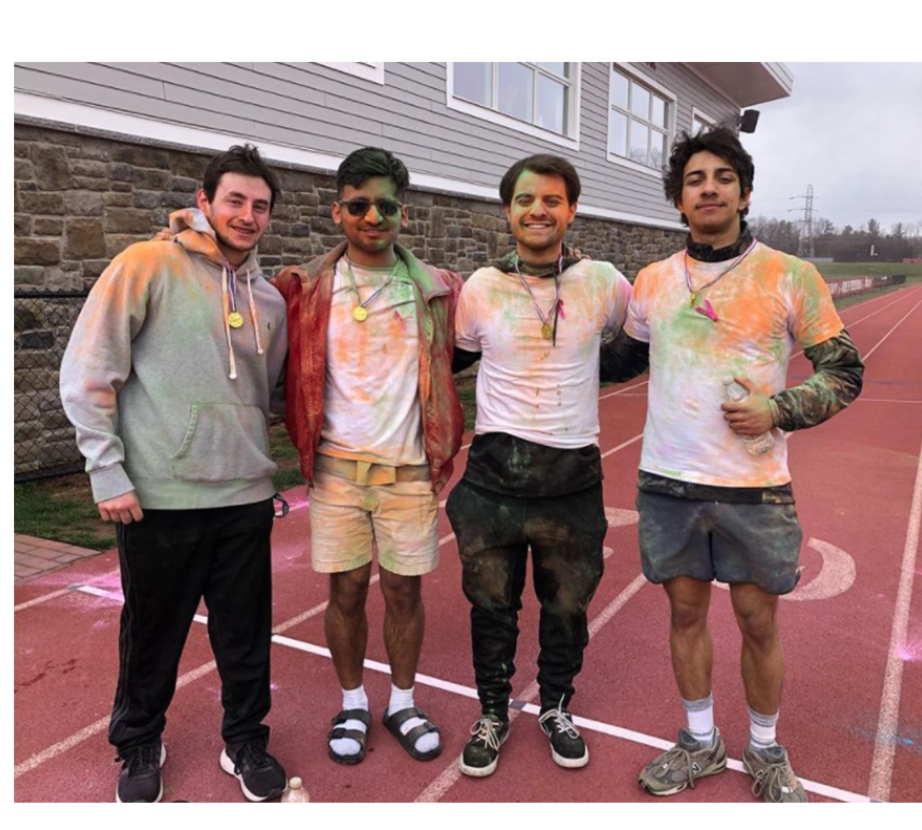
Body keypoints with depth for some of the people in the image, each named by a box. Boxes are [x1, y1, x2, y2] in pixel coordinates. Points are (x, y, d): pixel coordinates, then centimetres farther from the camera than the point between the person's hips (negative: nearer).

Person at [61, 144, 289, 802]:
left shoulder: (268, 299, 9)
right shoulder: (149, 266, -7)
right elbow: (88, 373, -8)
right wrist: (108, 471, -11)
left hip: (246, 495, 4)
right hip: (160, 496, -4)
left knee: (246, 631, 13)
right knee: (153, 630, 13)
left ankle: (246, 740, 35)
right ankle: (139, 745, 37)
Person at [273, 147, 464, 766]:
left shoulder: (438, 291, 0)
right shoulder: (308, 289, 0)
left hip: (410, 467, 0)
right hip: (338, 466, 0)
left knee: (405, 591, 9)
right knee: (346, 591, 10)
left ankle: (403, 703, 31)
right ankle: (353, 704, 31)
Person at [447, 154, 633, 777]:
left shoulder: (602, 282, -1)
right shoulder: (482, 287, -1)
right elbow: (453, 357, 14)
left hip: (573, 475, 0)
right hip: (495, 473, 0)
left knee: (568, 606, 15)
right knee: (491, 604, 12)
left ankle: (557, 708, 39)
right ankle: (493, 714, 35)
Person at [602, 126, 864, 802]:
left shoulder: (790, 277, -4)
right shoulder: (653, 282, 5)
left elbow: (843, 372, 0)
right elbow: (622, 359, 20)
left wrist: (777, 409, -15)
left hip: (755, 486, -2)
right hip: (669, 483, 3)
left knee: (759, 622, 9)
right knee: (686, 611, 13)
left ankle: (766, 751, 34)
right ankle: (701, 742, 35)